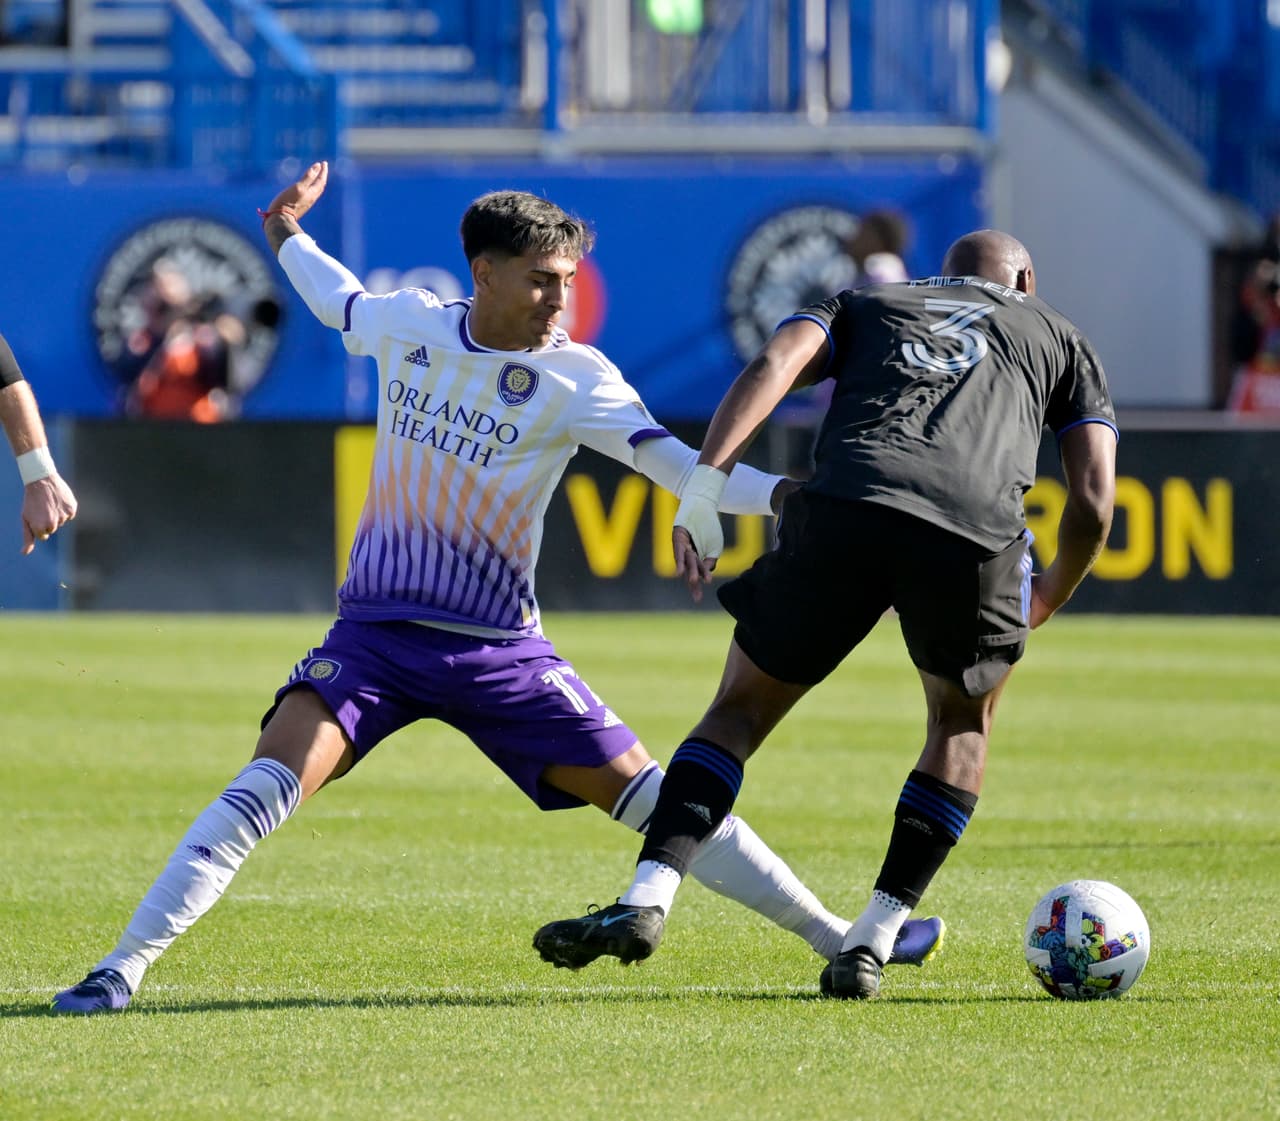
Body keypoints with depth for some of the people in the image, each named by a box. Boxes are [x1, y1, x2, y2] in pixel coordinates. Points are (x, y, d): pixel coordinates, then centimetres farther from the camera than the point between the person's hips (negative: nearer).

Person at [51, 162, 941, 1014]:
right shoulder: (408, 324, 0)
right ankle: (123, 968, -19)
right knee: (276, 775, -21)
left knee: (646, 793, -3)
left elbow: (680, 465, -20)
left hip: (498, 650, -1)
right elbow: (339, 301, 25)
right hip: (374, 632, 1)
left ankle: (835, 937, 8)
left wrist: (788, 494, -33)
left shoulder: (575, 380, -8)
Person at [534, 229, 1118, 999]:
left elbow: (774, 365, 10)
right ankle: (874, 940, 16)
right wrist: (1052, 596, 39)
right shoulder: (1060, 336, 33)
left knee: (741, 710, 16)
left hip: (844, 509, 0)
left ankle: (649, 896, -6)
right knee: (964, 724, 26)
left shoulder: (865, 306, 34)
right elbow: (1094, 499, 21)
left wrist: (706, 485, 1)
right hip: (978, 532, 0)